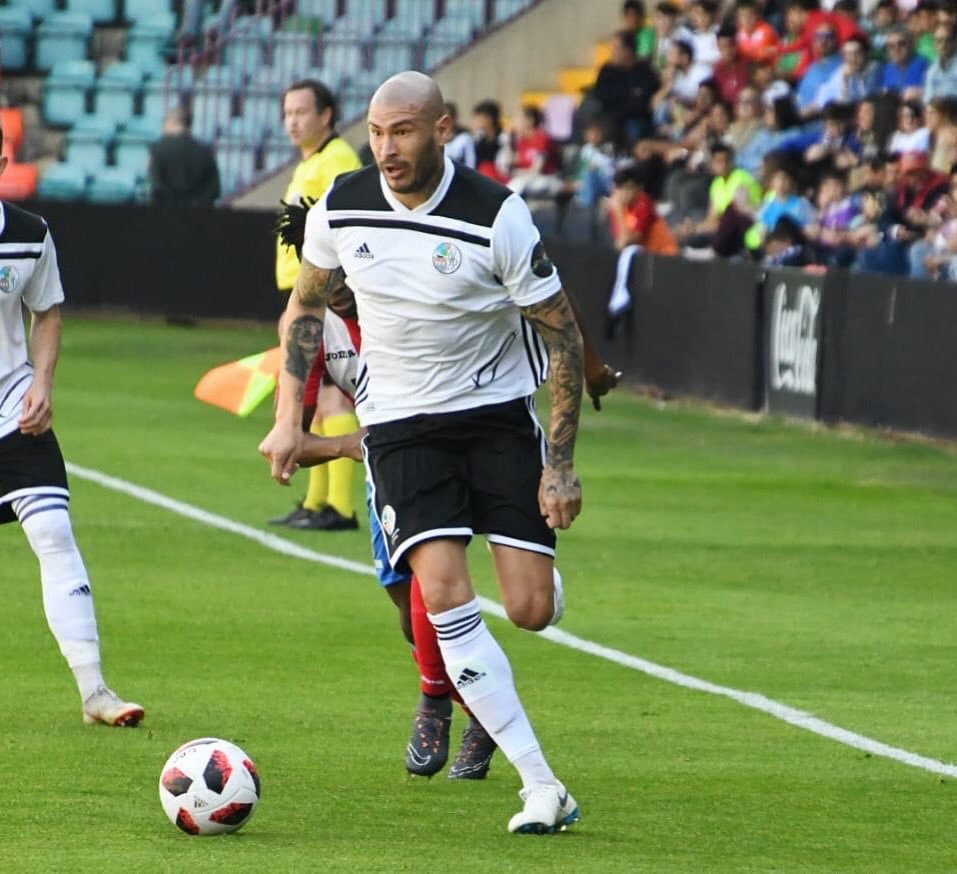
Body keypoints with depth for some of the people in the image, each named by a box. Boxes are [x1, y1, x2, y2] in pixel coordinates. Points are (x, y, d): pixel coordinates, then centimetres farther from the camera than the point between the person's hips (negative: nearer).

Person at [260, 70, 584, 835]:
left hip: (498, 410, -1)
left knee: (532, 609, -9)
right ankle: (541, 787, -18)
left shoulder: (498, 216, -17)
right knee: (443, 593, -19)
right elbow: (305, 304, 13)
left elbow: (562, 334, -9)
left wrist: (560, 464, -12)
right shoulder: (341, 209, -6)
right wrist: (289, 417, 5)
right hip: (401, 423, 1)